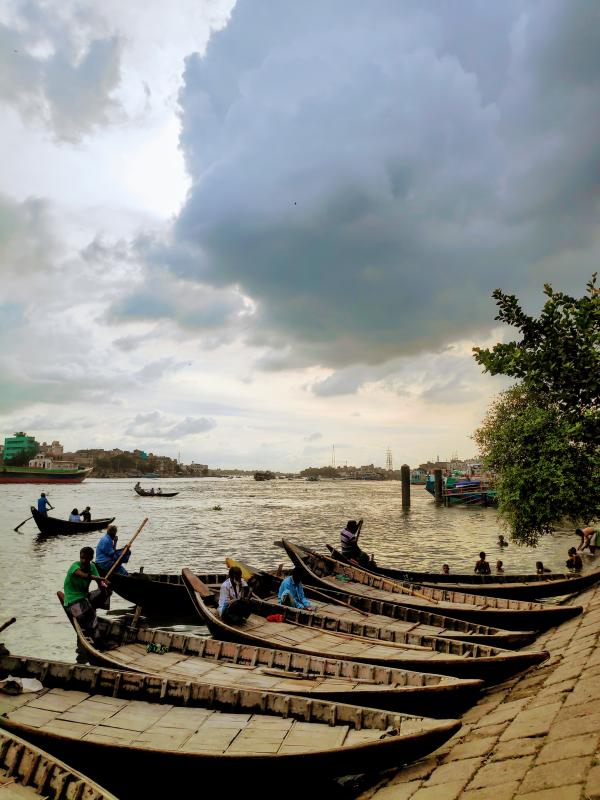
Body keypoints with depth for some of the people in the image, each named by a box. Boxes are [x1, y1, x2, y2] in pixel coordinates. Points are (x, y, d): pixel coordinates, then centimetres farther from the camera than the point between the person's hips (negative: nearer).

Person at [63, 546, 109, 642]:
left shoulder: (92, 566, 6)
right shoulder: (75, 566, -13)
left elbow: (100, 583, -4)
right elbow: (84, 575, -36)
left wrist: (104, 585, -28)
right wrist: (102, 579, -47)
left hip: (85, 596, 7)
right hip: (73, 601, -7)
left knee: (105, 591, -13)